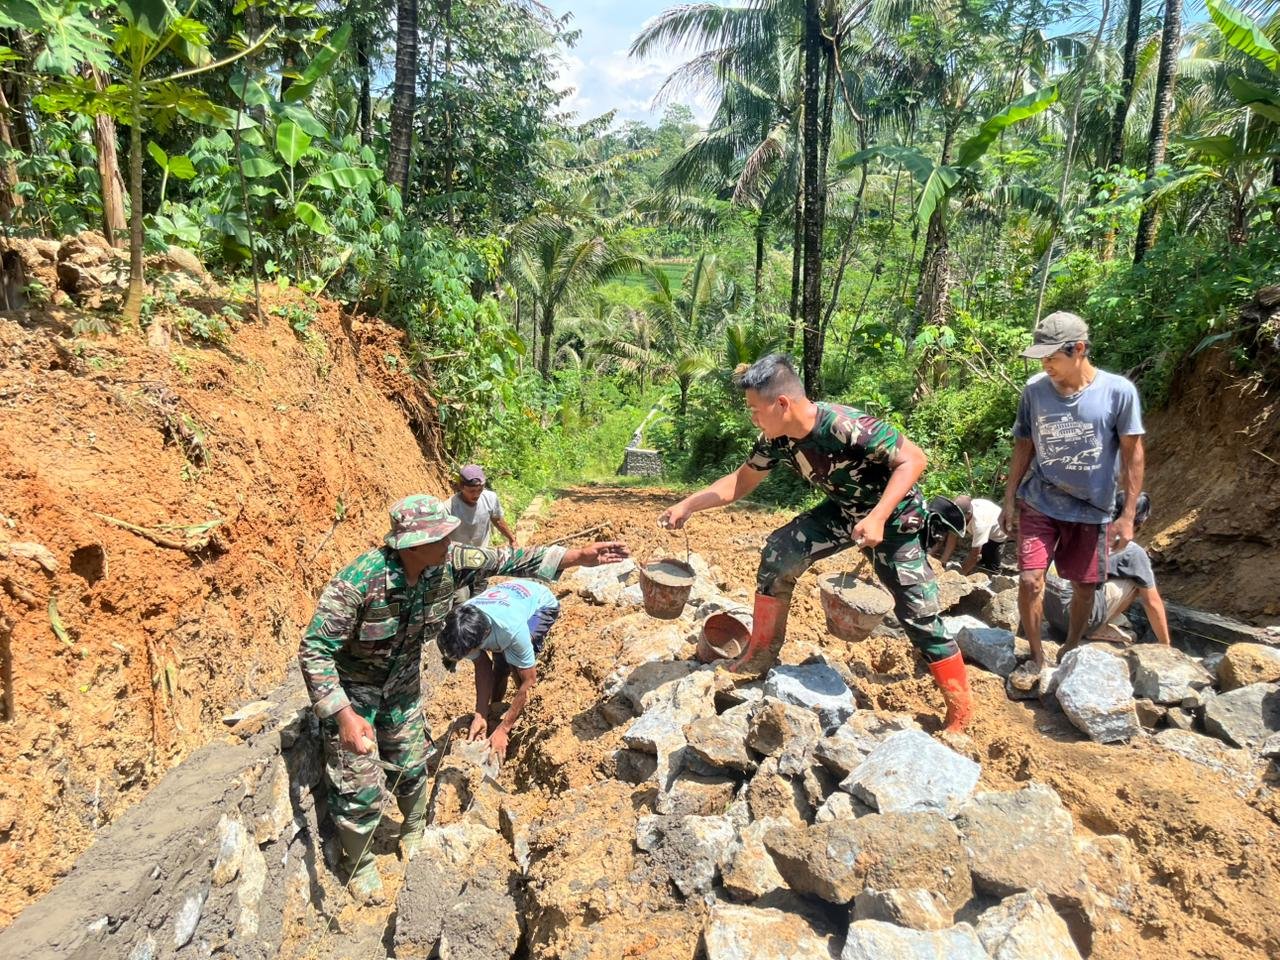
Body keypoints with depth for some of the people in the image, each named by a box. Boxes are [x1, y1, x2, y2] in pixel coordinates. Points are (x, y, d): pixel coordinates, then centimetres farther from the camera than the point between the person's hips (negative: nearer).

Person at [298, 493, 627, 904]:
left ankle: (414, 831, 50)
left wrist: (579, 556, -18)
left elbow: (508, 560, -13)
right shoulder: (359, 581, -37)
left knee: (411, 766, 20)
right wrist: (344, 715, -39)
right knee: (360, 788, 4)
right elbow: (313, 649, -31)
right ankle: (359, 866, 33)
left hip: (403, 683, 5)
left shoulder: (448, 562, -21)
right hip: (350, 690, -5)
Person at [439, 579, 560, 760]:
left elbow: (529, 680, -31)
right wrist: (480, 716, -21)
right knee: (500, 665, -2)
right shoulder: (462, 626, -29)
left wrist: (502, 730, -28)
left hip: (541, 602, -5)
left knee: (517, 664, -24)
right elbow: (483, 667, -14)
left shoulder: (512, 629, -44)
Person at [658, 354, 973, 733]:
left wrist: (878, 518, -41)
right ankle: (760, 656, 5)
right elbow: (742, 480, 1)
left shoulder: (846, 427, -35)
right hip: (844, 510, 6)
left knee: (918, 612, -6)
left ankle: (960, 712, 12)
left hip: (895, 517, -6)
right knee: (779, 552, -9)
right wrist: (687, 505, -7)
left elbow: (913, 459, -30)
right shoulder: (777, 439, -13)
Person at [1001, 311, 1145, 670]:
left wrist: (1128, 515, -7)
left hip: (1092, 509, 0)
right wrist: (1009, 499, 4)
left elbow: (1132, 453, -6)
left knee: (1084, 586, 11)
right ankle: (1037, 659, 10)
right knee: (1030, 580, -10)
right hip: (1039, 504, 0)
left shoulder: (1118, 391, -13)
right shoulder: (1034, 389, -8)